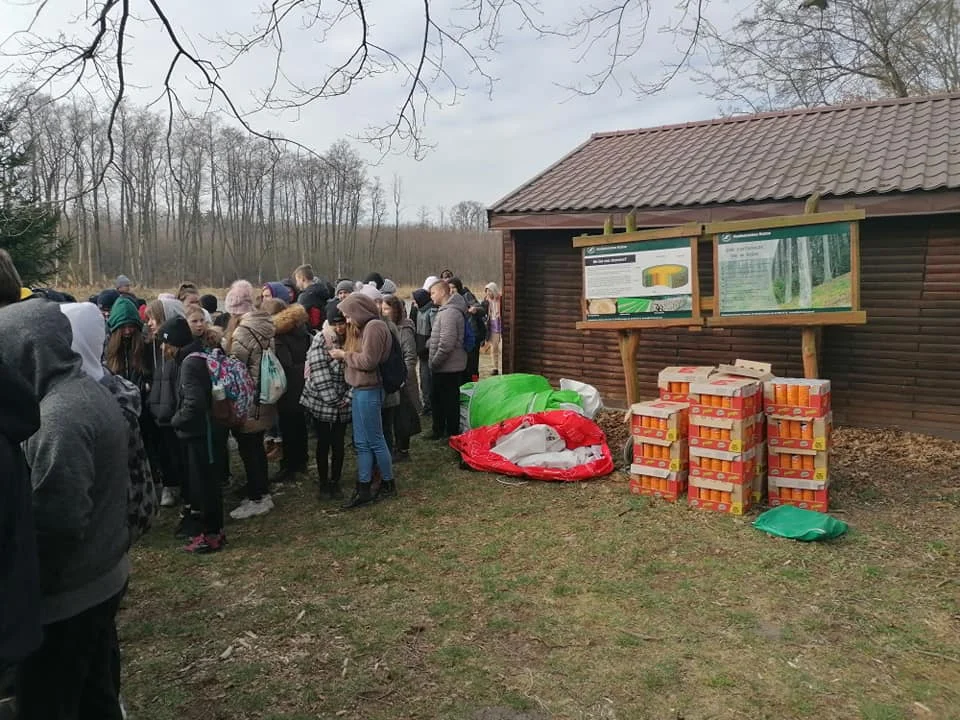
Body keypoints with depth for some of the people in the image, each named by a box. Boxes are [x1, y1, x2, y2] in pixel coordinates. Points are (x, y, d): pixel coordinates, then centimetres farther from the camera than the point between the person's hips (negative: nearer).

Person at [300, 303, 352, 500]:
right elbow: (320, 373, -16)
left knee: (338, 443, 8)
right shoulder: (320, 340, -13)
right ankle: (323, 483, 20)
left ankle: (335, 482, 23)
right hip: (321, 401, -2)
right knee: (323, 443, 6)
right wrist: (332, 400, -16)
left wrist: (348, 397, -9)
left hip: (342, 402, 3)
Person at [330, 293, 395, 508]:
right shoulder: (365, 328, 15)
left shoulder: (374, 327, -15)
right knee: (361, 443, 10)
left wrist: (344, 355, -9)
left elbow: (368, 361, -20)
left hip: (368, 391, -10)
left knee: (375, 441, 4)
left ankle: (389, 483, 19)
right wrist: (345, 354, 4)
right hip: (360, 390, 10)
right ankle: (363, 490, 15)